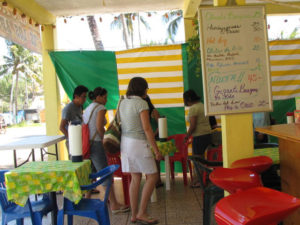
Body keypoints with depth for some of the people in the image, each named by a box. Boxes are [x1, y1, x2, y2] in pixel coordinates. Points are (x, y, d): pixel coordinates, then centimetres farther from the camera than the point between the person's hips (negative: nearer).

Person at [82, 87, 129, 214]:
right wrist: (102, 137, -2)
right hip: (95, 143, -9)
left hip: (86, 144, 9)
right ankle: (114, 205, 0)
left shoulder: (88, 109, 18)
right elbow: (99, 127, -19)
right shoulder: (100, 108, -7)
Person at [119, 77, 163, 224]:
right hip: (138, 143, -8)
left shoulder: (123, 102, 10)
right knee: (152, 176, 3)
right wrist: (156, 150, -12)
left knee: (135, 178, 13)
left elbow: (121, 124, 13)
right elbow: (147, 129, -16)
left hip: (125, 142, 8)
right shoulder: (141, 103, -13)